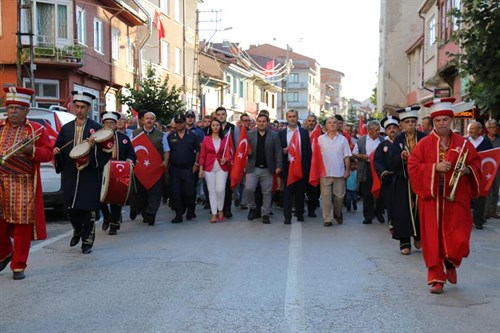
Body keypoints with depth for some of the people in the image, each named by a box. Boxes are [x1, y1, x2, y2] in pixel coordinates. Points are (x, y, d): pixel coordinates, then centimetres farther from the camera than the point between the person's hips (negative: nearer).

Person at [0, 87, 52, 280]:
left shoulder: (37, 130, 5)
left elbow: (48, 154, 2)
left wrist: (31, 150, -16)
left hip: (25, 186, -2)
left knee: (23, 226, 0)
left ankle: (18, 266, 12)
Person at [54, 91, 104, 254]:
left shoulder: (96, 128, 2)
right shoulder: (66, 128, 13)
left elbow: (104, 150, -2)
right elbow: (58, 148, 17)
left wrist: (93, 146, -21)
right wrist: (55, 151, -5)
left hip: (89, 175, -3)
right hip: (70, 175, 3)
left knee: (88, 208, -3)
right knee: (70, 207, 7)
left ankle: (87, 241, 9)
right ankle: (78, 231, 34)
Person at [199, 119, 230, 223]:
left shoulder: (225, 139, 4)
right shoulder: (206, 139, 4)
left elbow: (228, 153, 7)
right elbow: (202, 155, 4)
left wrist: (225, 159, -15)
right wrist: (201, 168, -2)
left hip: (222, 168, -1)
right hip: (209, 168, 1)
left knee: (220, 189, -11)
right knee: (211, 191, 2)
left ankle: (220, 210, 11)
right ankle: (214, 214, 8)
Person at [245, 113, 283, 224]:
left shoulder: (274, 135, 3)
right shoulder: (250, 134, 6)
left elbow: (278, 152, 0)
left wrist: (278, 166, -7)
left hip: (267, 169, 0)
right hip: (253, 168, 0)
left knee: (267, 193, 4)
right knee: (249, 189, -11)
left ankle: (265, 214, 14)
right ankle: (253, 208, 13)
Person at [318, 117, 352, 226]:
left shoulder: (343, 139, 5)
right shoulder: (320, 139, 3)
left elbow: (347, 156, 5)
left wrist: (347, 170, -2)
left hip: (339, 173, 1)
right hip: (325, 173, -1)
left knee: (339, 196, 8)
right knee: (326, 196, 0)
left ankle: (338, 214, 30)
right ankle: (327, 219, 6)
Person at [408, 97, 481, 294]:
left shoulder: (463, 143, 6)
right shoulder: (424, 144, 2)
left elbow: (477, 165, 11)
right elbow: (412, 166, -4)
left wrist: (467, 170, -11)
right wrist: (435, 167, -16)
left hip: (456, 199, 1)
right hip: (431, 199, -1)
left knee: (459, 239, -6)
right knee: (433, 239, 2)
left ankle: (451, 262, 26)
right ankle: (436, 278, 13)